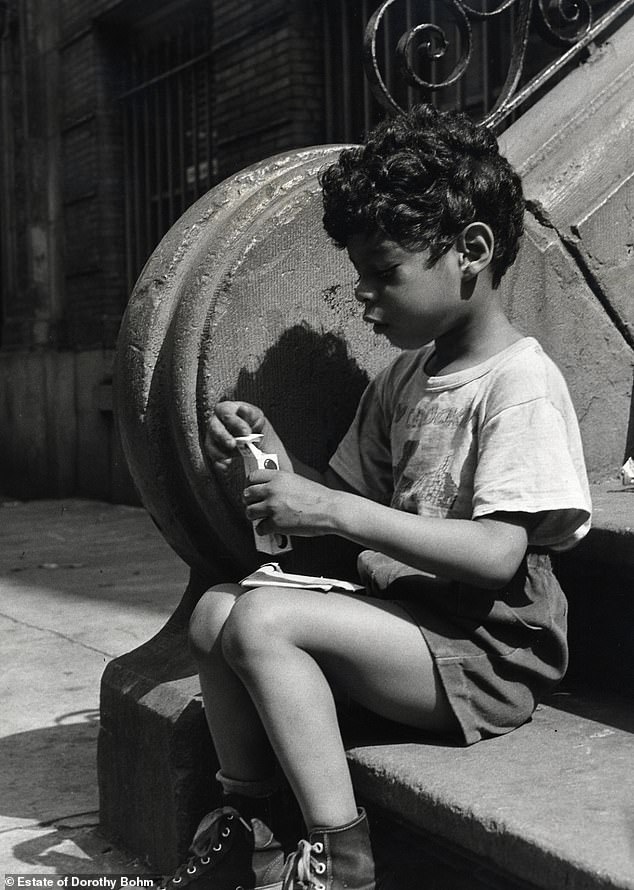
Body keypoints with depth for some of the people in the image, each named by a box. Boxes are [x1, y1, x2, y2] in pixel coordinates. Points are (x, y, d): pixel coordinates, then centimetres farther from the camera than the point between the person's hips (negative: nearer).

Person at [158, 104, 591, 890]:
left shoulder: (521, 383, -14)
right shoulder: (403, 376, 12)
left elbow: (498, 555, -24)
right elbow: (351, 499, 16)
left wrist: (334, 512, -25)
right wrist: (276, 460, -2)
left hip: (484, 654, -8)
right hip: (407, 616, 9)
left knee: (265, 617, -24)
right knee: (216, 609, -2)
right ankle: (246, 826, 6)